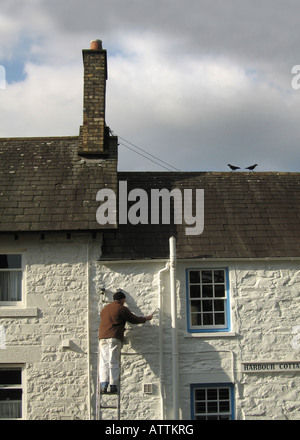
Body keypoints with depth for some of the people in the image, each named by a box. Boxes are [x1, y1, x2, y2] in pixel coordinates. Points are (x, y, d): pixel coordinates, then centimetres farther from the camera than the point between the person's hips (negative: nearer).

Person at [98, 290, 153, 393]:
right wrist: (146, 318, 24)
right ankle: (113, 386, -3)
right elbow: (134, 319, 7)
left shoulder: (105, 308, 20)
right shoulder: (122, 309, 2)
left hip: (102, 337, 4)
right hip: (115, 337, -4)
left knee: (103, 362, 1)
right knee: (113, 362, -2)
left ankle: (103, 385, -9)